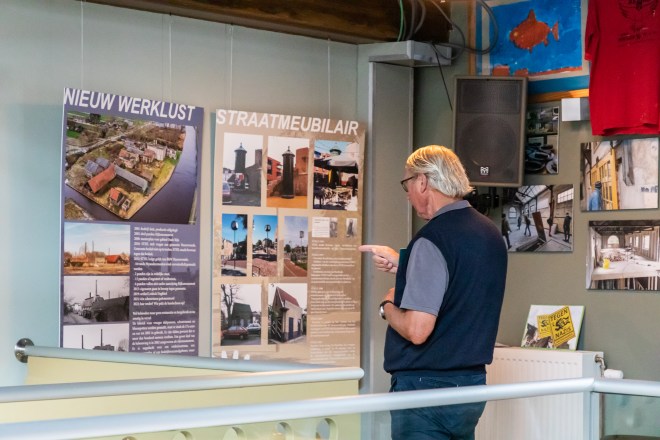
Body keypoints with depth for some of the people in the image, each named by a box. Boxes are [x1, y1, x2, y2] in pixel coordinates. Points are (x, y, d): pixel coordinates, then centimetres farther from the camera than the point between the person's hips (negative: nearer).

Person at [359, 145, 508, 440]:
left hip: (428, 386, -9)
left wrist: (388, 306, -4)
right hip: (473, 382, 9)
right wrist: (400, 264, 25)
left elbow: (417, 330, -23)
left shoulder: (432, 238, -18)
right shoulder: (490, 233, 9)